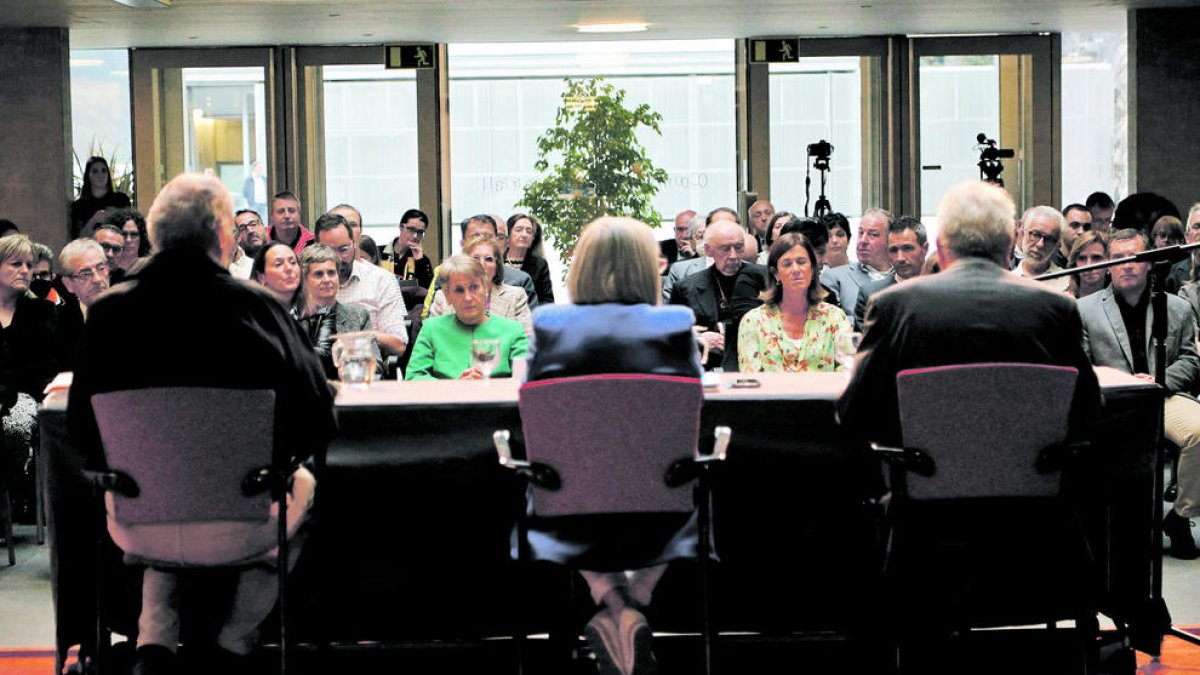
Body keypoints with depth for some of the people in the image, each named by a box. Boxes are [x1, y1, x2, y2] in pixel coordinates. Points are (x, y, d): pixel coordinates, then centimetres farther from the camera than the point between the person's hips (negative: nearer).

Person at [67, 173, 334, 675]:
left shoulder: (109, 311, -7)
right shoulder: (259, 308, -12)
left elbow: (81, 431, 1)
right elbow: (317, 422, -8)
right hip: (238, 528, -2)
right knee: (301, 483, 32)